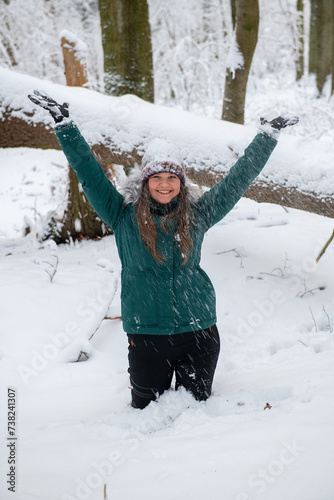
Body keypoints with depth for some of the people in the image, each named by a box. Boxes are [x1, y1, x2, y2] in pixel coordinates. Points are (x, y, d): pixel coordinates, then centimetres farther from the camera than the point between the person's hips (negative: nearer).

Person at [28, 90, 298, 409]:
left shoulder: (198, 214, 4)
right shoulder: (124, 216, -1)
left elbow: (239, 178, 10)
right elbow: (88, 172, -3)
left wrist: (268, 135, 13)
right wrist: (64, 124, -8)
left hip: (199, 331, 2)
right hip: (147, 335, -1)